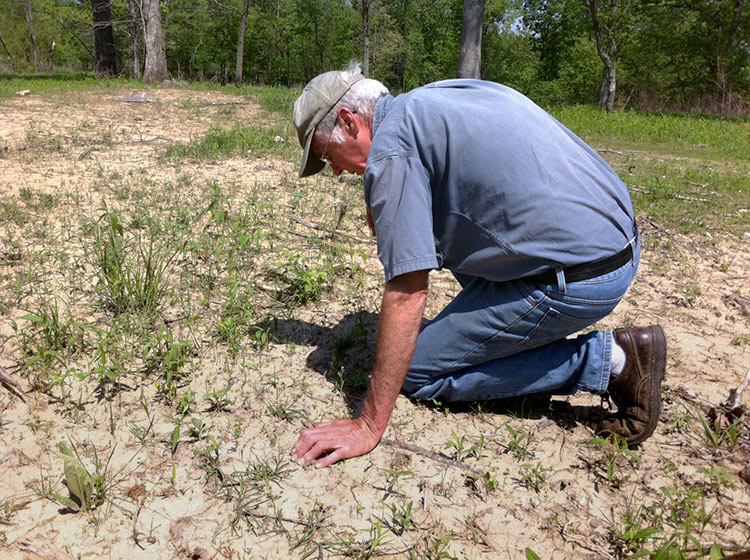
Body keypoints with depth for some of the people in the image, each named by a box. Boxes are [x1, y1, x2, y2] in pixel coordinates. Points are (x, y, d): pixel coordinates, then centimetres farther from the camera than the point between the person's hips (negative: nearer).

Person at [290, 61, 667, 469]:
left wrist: (368, 427, -12)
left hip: (577, 278, -10)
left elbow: (405, 294, -17)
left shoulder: (391, 147, -13)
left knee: (418, 373, 2)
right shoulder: (439, 97, 15)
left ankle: (608, 361, 0)